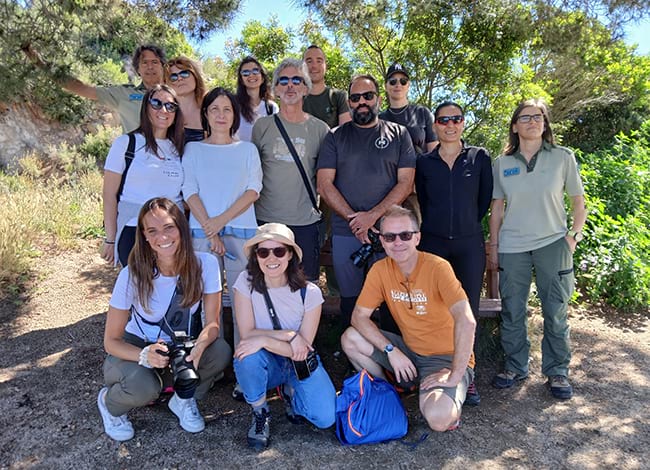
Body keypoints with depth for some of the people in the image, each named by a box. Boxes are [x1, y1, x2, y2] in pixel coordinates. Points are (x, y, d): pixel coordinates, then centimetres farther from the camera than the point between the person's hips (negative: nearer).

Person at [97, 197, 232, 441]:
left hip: (181, 347, 2)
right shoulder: (132, 275, -23)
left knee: (221, 352, -27)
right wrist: (145, 355, -37)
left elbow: (212, 323, -15)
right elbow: (111, 341, -16)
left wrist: (198, 348, -37)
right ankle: (109, 402, 5)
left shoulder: (205, 264, -20)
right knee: (144, 387, -34)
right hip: (134, 349, -2)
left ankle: (184, 399, 4)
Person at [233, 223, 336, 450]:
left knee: (325, 418, -20)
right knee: (248, 357, -36)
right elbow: (247, 334, -18)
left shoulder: (309, 292, -17)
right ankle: (260, 413, -5)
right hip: (265, 364, 0)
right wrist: (289, 335, -25)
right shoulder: (246, 282, -15)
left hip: (299, 363, 0)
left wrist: (264, 340, -30)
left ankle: (289, 391, 14)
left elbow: (303, 349, -17)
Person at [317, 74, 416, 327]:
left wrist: (373, 215, -13)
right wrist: (355, 221, -10)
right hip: (345, 232, 1)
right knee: (350, 299, 8)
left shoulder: (398, 134, 8)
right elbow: (325, 185, 0)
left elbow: (406, 183, -1)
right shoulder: (336, 137, 9)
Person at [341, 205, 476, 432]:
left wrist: (455, 376, -28)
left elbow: (466, 321, -32)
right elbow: (359, 316, -5)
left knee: (437, 418, -30)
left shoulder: (437, 268, -23)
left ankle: (455, 393, 7)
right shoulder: (380, 270, -7)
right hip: (409, 351, 5)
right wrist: (391, 351, -17)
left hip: (446, 358, -5)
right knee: (350, 339, -11)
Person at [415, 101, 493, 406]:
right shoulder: (424, 162, 6)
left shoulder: (479, 158, 5)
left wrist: (468, 223, 11)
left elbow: (485, 199, 9)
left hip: (469, 244, 0)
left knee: (468, 310, 2)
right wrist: (436, 226, 10)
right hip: (433, 242, 1)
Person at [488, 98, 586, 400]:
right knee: (512, 312, 7)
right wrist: (493, 245, 6)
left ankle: (557, 372, 20)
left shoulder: (563, 158, 2)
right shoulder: (502, 163, 6)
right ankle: (515, 367, 23)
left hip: (553, 244, -1)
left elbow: (578, 202, 7)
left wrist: (573, 236, -4)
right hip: (512, 247, 2)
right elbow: (497, 208, 9)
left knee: (555, 312, 4)